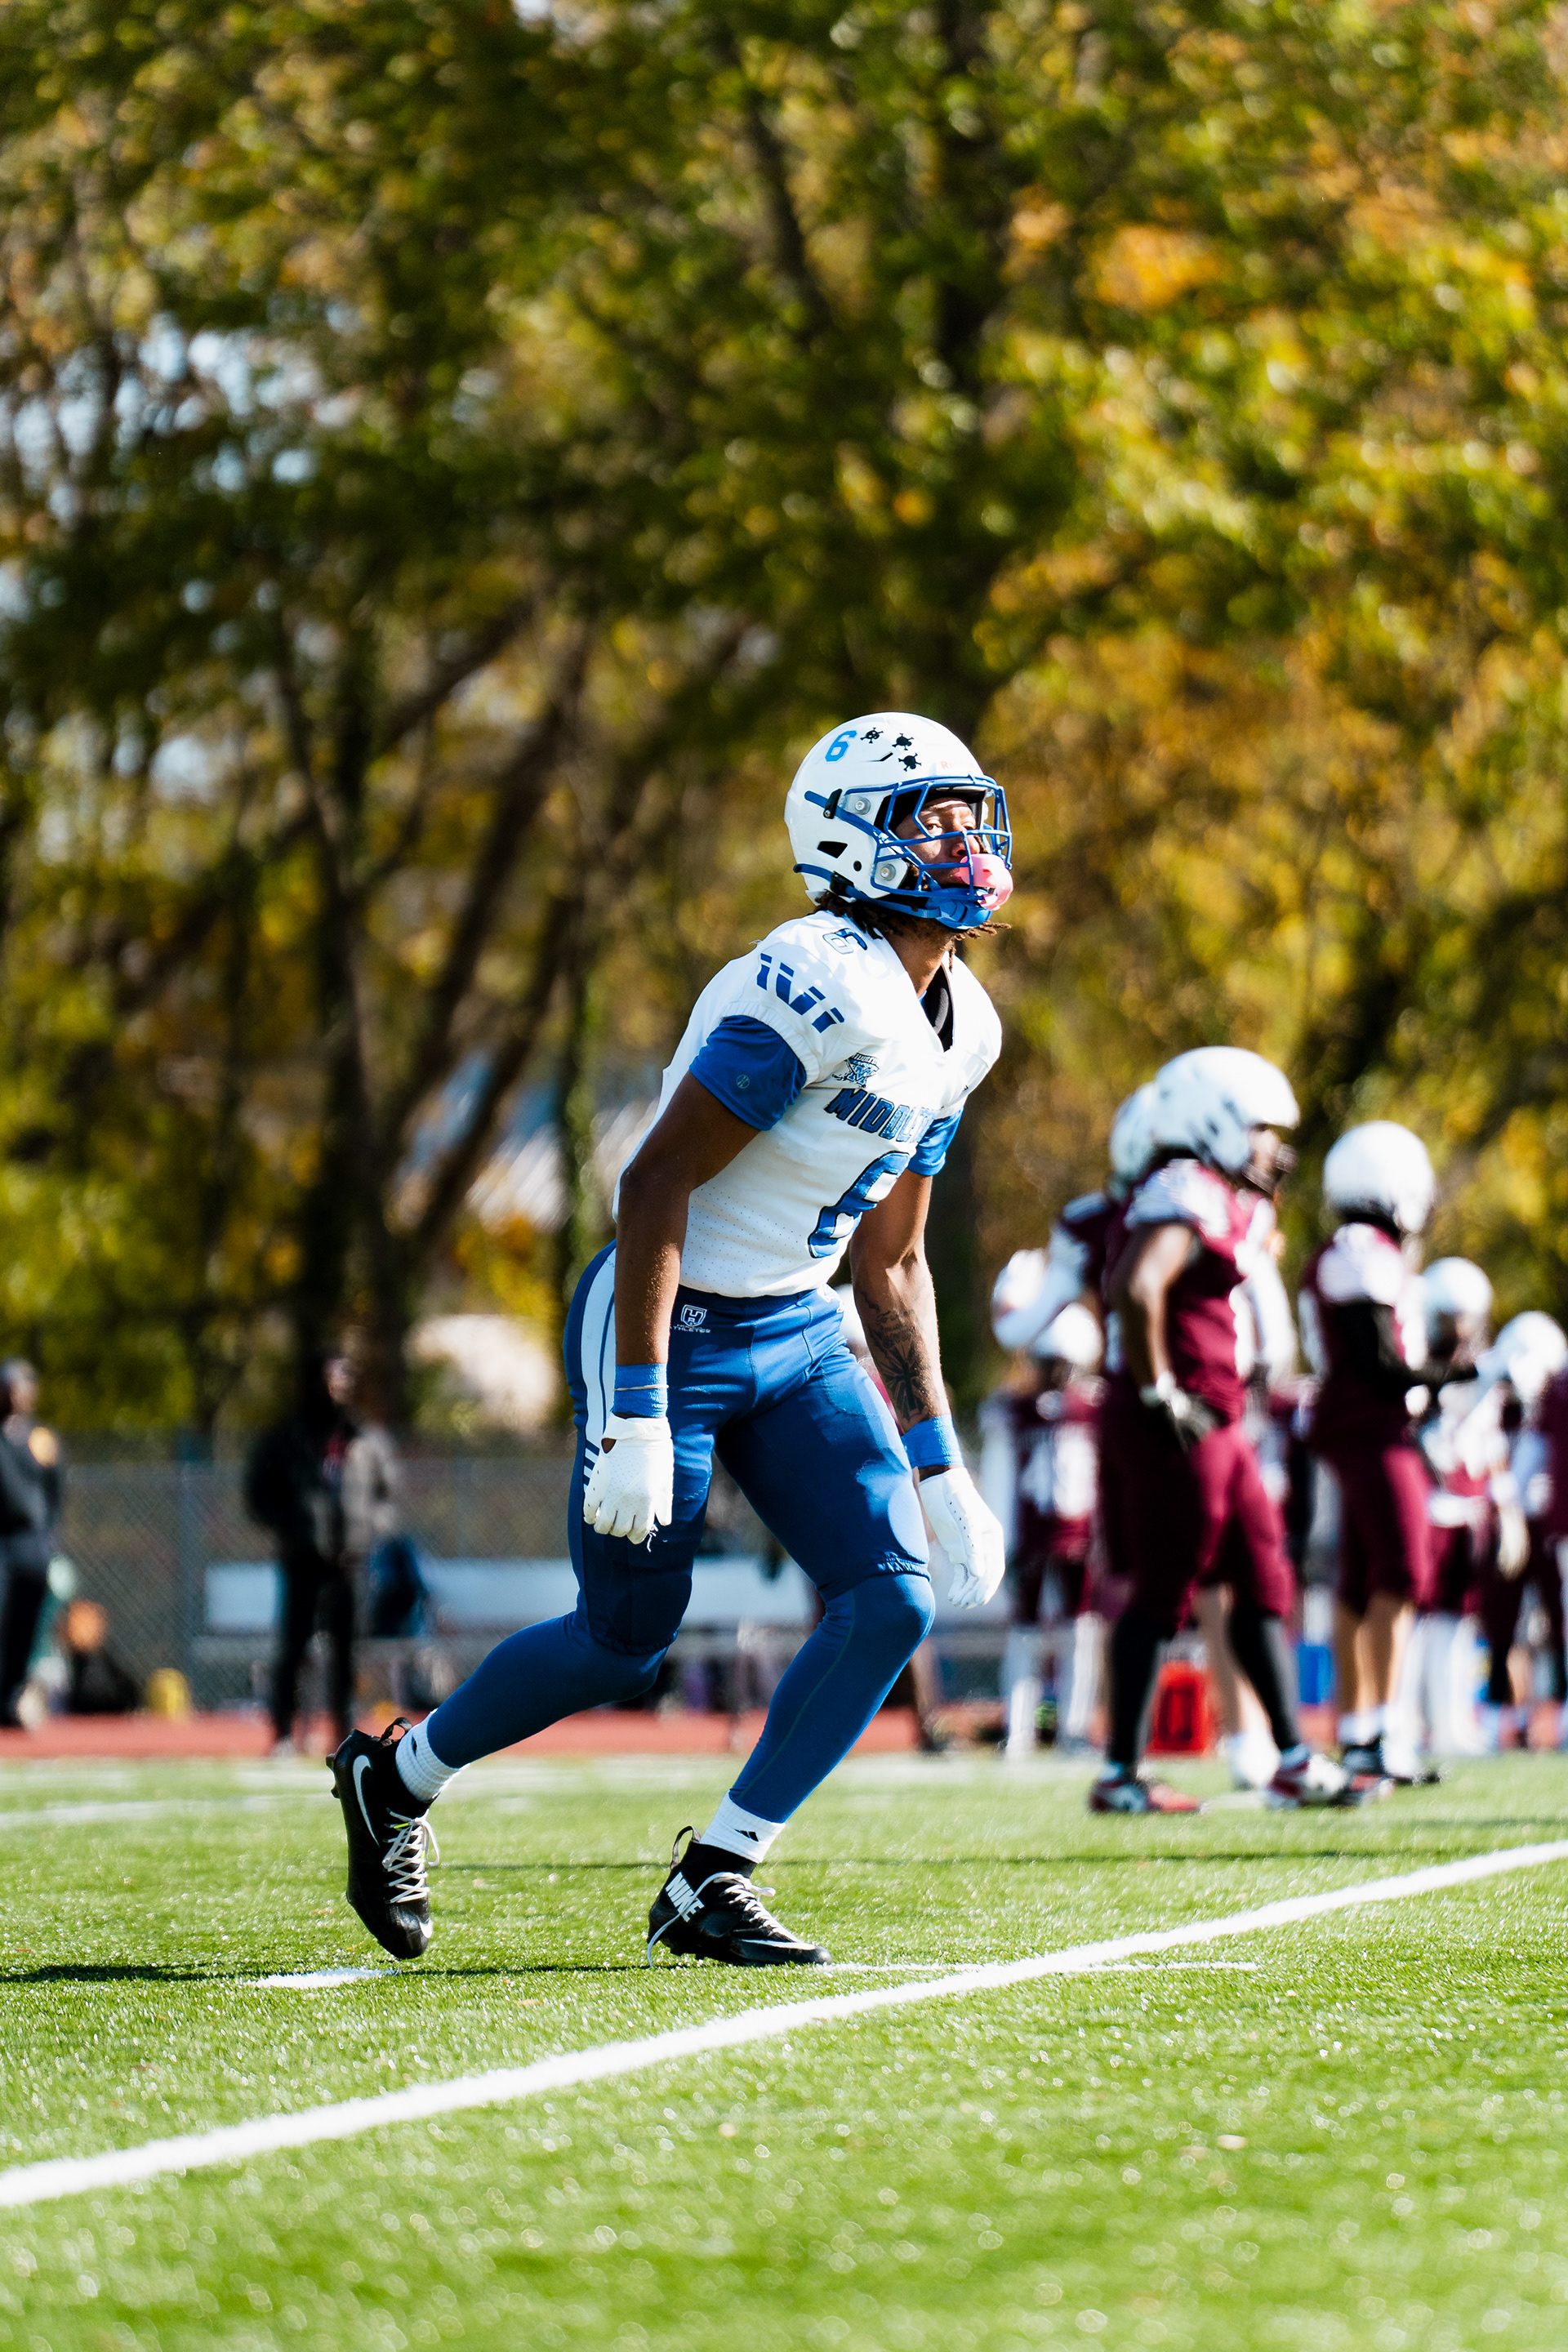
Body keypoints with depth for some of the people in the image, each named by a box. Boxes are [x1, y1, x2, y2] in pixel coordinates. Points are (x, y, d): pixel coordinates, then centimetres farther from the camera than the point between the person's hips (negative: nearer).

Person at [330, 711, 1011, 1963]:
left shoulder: (960, 1028, 6)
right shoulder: (824, 987, -23)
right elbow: (656, 1186, -24)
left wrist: (938, 1466, 13)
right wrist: (639, 1423, -26)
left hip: (798, 1333, 8)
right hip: (670, 1328, -8)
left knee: (892, 1600, -7)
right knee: (625, 1645, 2)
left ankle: (711, 1883, 3)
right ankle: (395, 1779, 28)